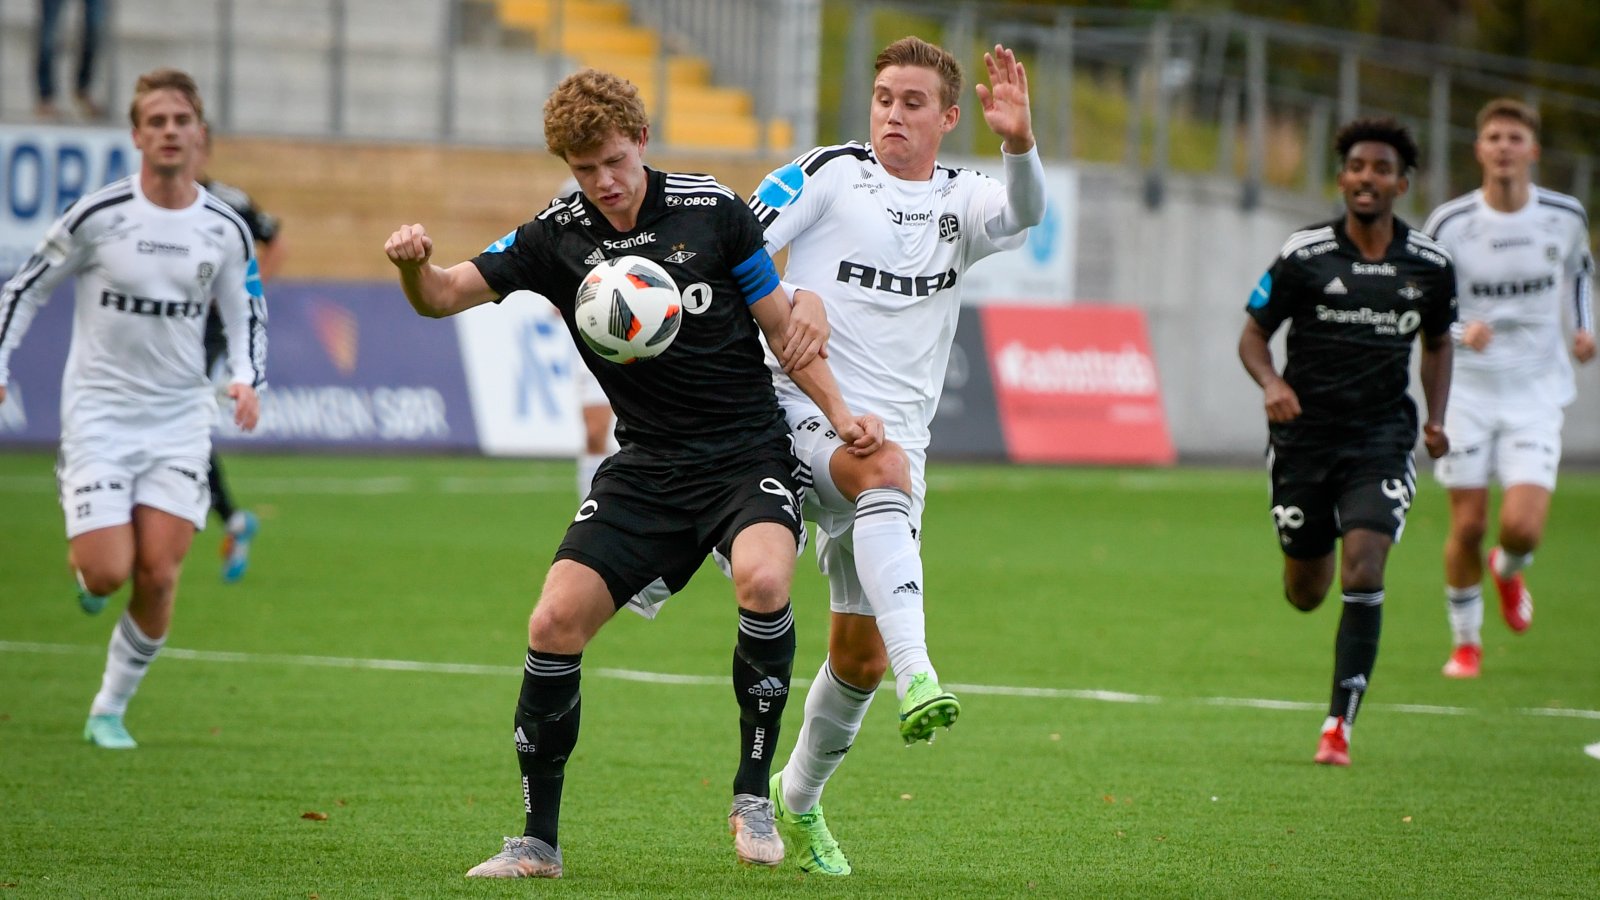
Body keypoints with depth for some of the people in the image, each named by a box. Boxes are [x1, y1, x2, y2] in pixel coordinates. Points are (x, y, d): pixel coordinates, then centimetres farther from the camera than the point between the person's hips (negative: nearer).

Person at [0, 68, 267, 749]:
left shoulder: (225, 230, -1)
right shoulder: (98, 214, -10)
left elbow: (246, 314, 13)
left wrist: (248, 380, -4)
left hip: (180, 418, 3)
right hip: (99, 408, -2)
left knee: (158, 576, -7)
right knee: (108, 573, -13)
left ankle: (110, 711, 10)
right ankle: (85, 564, 25)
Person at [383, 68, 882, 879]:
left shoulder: (711, 211, -5)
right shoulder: (558, 239, -1)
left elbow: (782, 326, 3)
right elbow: (444, 297, -6)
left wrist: (840, 414, -8)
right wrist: (413, 265, -29)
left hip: (749, 449, -2)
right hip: (647, 467, 3)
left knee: (761, 580, -32)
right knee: (554, 624, -11)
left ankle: (752, 795, -13)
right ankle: (538, 841, 4)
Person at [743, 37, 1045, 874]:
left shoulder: (961, 199, 11)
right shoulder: (827, 175, 4)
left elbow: (1023, 213, -12)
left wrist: (1019, 142, -32)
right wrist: (791, 299, -21)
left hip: (894, 436, 4)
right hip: (804, 411, -4)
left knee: (860, 657, 6)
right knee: (886, 468, -39)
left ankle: (799, 797, 30)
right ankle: (918, 675, -56)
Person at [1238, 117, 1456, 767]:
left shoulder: (1430, 265, 2)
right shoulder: (1303, 255, -6)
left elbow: (1437, 344, 18)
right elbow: (1253, 331, 1)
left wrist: (1436, 419, 4)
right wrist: (1271, 382, -19)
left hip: (1381, 438, 0)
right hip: (1305, 434, 0)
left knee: (1363, 572, -18)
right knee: (1305, 594, 8)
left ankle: (1339, 724, -13)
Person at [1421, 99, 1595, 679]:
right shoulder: (1450, 224, -10)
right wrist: (1461, 330, -21)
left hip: (1535, 391, 1)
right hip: (1467, 388, -1)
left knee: (1523, 526, -13)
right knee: (1468, 525, 0)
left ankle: (1507, 571, 25)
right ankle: (1466, 642, 22)